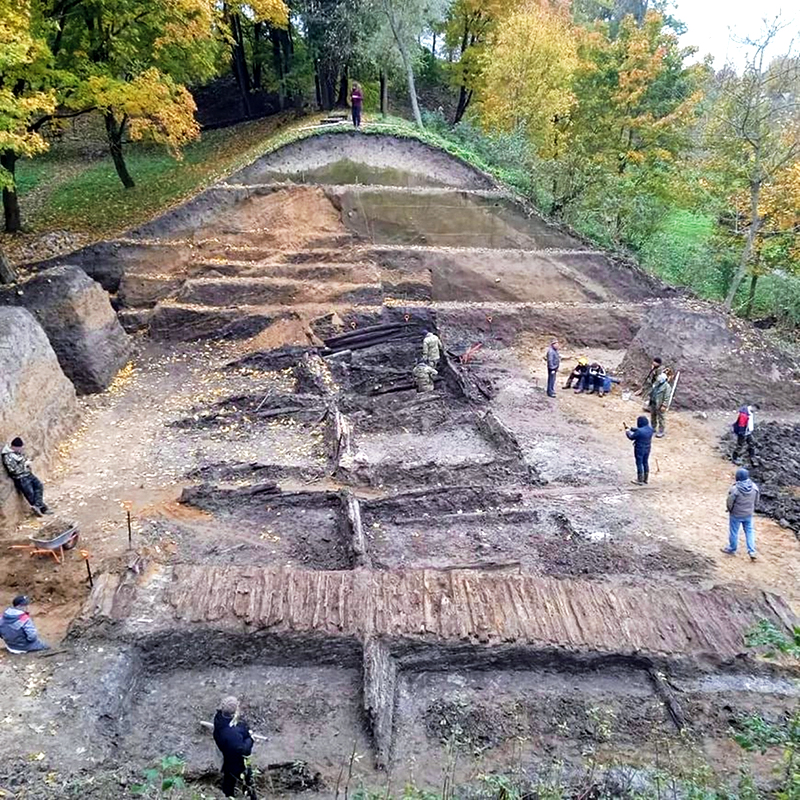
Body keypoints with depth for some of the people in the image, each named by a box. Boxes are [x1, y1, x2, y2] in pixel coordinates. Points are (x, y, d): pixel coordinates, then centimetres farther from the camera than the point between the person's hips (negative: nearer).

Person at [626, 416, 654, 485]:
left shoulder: (639, 431, -28)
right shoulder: (650, 428, -6)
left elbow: (631, 437, -13)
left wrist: (627, 431, 5)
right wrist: (631, 428, 12)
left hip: (640, 449, -7)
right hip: (647, 449, 7)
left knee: (639, 464, 6)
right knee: (645, 463, 20)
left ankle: (640, 480, 15)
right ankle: (646, 479, 32)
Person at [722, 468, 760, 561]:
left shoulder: (735, 489, -29)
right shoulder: (754, 487, -12)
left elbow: (729, 502, -18)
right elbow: (756, 501, 0)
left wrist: (730, 509, 3)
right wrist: (751, 509, 16)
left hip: (736, 515, -4)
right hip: (748, 514, 4)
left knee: (733, 531, 15)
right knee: (749, 531, 18)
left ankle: (732, 549, 33)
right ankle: (752, 551, 16)